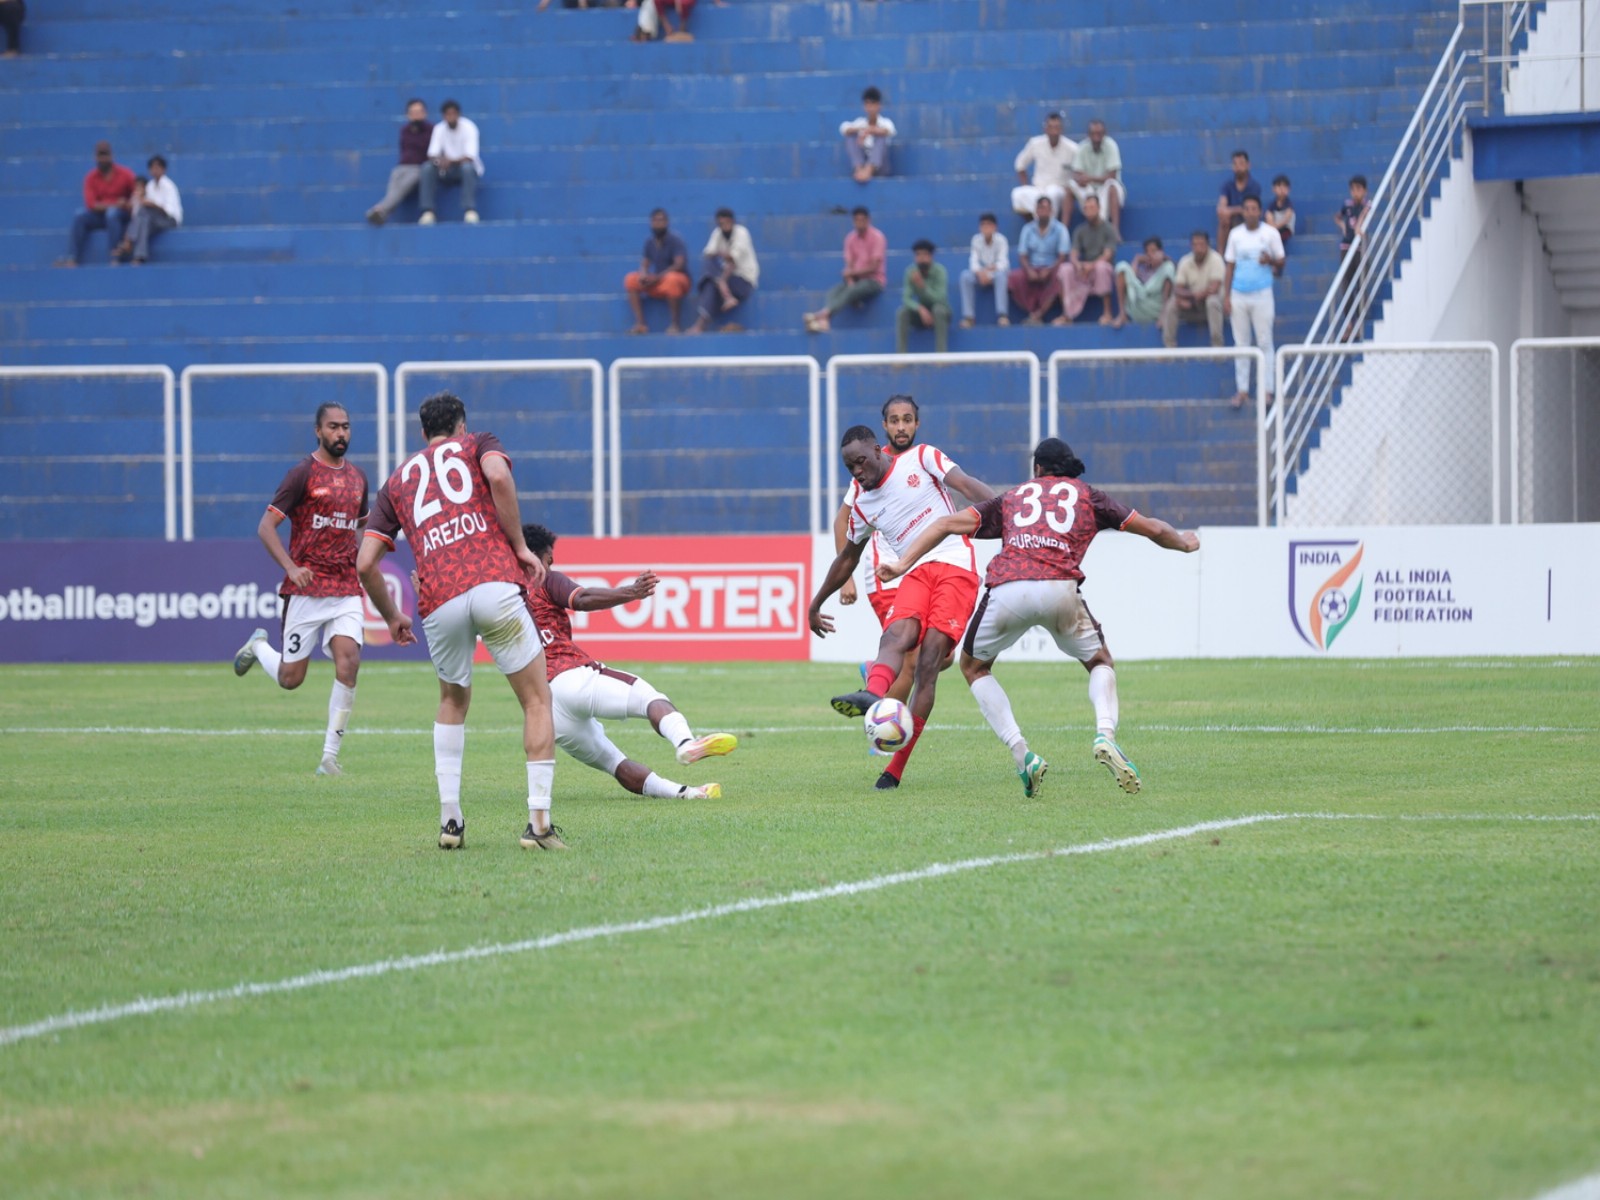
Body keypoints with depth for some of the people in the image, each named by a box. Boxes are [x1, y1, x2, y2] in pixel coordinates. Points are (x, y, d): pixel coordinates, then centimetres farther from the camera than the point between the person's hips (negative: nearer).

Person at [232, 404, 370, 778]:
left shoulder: (357, 476, 13)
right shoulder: (303, 473, -6)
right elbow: (266, 526, -9)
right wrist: (290, 568, -22)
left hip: (346, 590, 4)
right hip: (307, 590, -4)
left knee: (348, 660, -16)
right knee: (290, 678, 1)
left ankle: (330, 756, -10)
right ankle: (258, 646, 37)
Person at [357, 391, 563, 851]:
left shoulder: (398, 480, 27)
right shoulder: (478, 445, 20)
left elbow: (365, 563, 20)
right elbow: (498, 476, -7)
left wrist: (392, 617, 34)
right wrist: (520, 546, 0)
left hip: (438, 604, 3)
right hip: (494, 583, -3)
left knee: (453, 704, 27)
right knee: (537, 702, 6)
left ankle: (450, 820, 18)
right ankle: (539, 822, -4)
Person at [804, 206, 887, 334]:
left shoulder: (877, 237, -9)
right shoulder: (850, 239, 6)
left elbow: (874, 267, -14)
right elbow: (849, 266, 2)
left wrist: (853, 273, -13)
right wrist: (850, 282, -16)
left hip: (874, 280, -5)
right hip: (855, 280, 5)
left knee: (850, 292, -35)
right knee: (832, 292, -25)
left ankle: (823, 314, -54)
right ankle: (823, 320, -50)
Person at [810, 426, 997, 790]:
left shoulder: (921, 459, 5)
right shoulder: (862, 504, 18)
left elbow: (969, 486, -5)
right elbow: (847, 558, 32)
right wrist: (816, 603, 39)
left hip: (955, 567, -4)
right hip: (915, 573, 4)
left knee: (928, 661, -16)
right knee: (897, 633, -29)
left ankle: (896, 768, -20)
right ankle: (873, 694, -62)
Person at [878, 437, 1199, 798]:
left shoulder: (1012, 497, 30)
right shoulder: (1087, 495, 28)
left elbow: (949, 524, 21)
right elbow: (1152, 528, 33)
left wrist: (903, 564, 19)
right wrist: (1185, 543, 53)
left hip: (1006, 589, 0)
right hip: (1060, 590, 0)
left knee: (974, 666, 26)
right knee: (1101, 663, 24)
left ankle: (1021, 755, 8)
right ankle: (1105, 734, -7)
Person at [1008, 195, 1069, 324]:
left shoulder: (1059, 229, -1)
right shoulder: (1028, 229, 6)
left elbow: (1062, 257, -6)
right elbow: (1022, 256, 3)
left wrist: (1049, 270, -22)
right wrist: (1029, 270, -18)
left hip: (1052, 269, -2)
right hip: (1032, 269, 2)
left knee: (1058, 278, -37)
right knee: (1015, 277, -29)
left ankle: (1038, 314, -35)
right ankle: (1032, 312, -26)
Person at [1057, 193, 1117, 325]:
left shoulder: (1108, 228, -4)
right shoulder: (1080, 231, 7)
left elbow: (1108, 255, -15)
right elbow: (1074, 253, -3)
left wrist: (1092, 265, -31)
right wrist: (1077, 264, -27)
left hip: (1101, 268, -4)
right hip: (1084, 270, 4)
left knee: (1102, 266, -38)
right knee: (1065, 269, -24)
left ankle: (1108, 313, -33)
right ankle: (1067, 315, -26)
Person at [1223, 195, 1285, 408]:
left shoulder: (1270, 233, 0)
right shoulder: (1235, 235, 7)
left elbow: (1281, 261, 5)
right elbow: (1230, 267, 10)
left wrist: (1271, 260, -19)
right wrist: (1226, 297, 4)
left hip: (1262, 294, -2)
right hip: (1239, 295, 2)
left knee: (1264, 343, -1)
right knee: (1241, 344, 5)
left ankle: (1266, 390, 3)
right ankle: (1242, 389, 9)